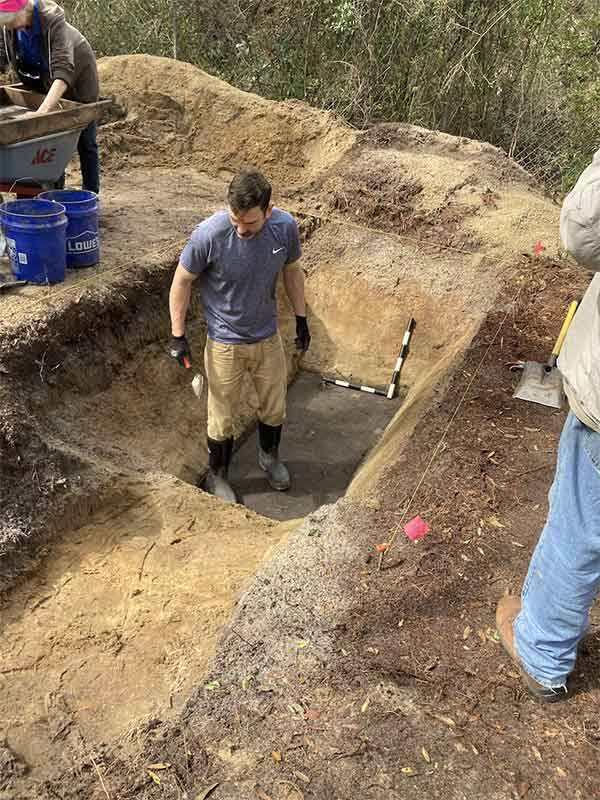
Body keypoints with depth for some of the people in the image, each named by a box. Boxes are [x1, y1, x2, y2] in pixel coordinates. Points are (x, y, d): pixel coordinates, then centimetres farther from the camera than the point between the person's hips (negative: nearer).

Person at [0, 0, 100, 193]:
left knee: (85, 141, 2)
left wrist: (44, 109, -56)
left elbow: (63, 70, -45)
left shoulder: (53, 21, -35)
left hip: (78, 77, -5)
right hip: (44, 80, 6)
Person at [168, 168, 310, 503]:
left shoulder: (285, 227, -17)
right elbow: (182, 280, -13)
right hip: (225, 343, -3)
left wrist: (301, 318, 9)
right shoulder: (210, 234, -27)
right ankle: (217, 477, 37)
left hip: (268, 337, 4)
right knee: (223, 419, 11)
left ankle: (270, 456, 51)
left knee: (275, 408, 21)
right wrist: (178, 335, -11)